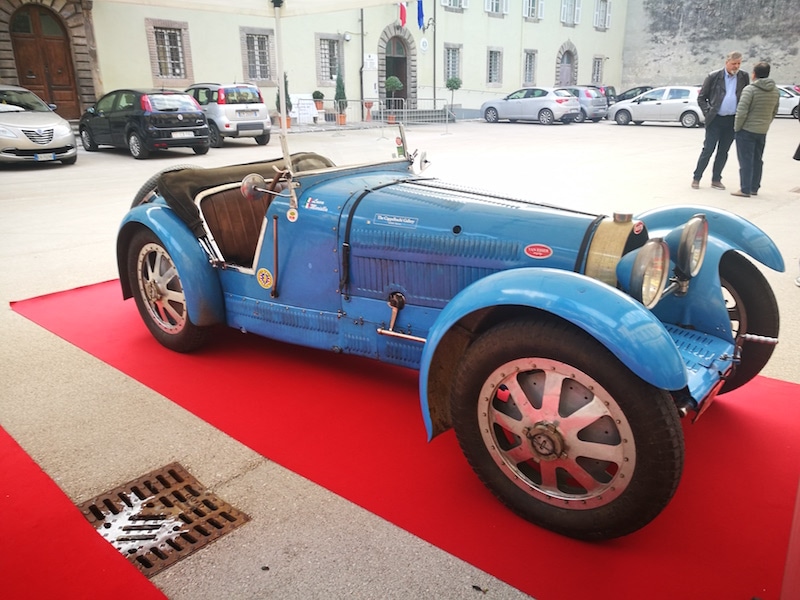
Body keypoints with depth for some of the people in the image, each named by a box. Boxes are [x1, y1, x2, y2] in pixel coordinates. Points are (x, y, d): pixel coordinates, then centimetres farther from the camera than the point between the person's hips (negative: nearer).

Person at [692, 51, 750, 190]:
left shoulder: (744, 77, 6)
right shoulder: (714, 76, -2)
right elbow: (701, 97, 2)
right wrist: (708, 112, -7)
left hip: (732, 120, 3)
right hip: (715, 120, -3)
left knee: (723, 152, 8)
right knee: (708, 150, -2)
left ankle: (716, 180, 16)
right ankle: (696, 178, 8)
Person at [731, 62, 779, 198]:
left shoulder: (750, 89, -15)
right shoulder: (775, 91, 8)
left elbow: (741, 112, -20)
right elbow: (774, 112, 14)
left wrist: (737, 128, -8)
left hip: (746, 130, -7)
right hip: (762, 131, 7)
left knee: (746, 161, -3)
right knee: (757, 160, 15)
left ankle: (745, 190, -3)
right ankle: (754, 188, 21)